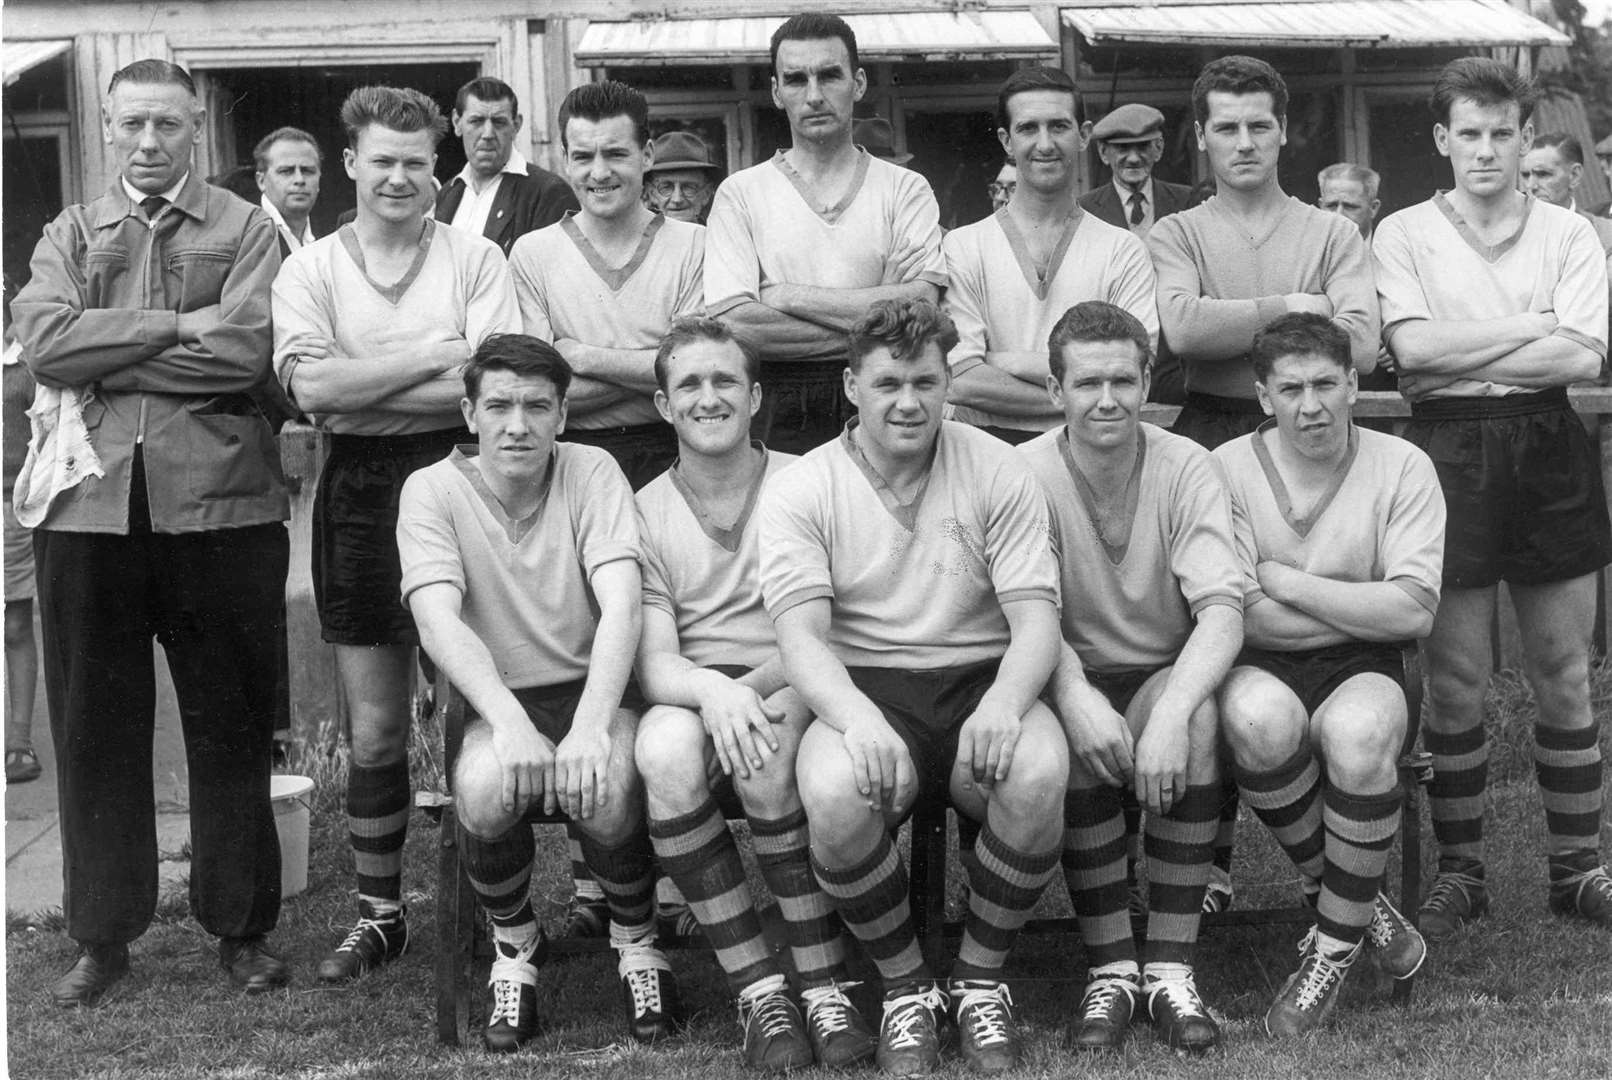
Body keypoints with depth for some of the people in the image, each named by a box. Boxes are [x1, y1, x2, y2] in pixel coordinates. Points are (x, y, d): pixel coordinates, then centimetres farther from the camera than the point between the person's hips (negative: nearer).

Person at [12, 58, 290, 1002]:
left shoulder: (246, 230, 8)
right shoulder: (69, 236, 15)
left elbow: (245, 350, -10)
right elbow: (45, 344, -4)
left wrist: (105, 359, -6)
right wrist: (178, 325, -10)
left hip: (220, 502, -2)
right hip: (92, 502, 2)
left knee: (232, 727, 6)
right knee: (96, 728, 7)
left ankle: (242, 927, 18)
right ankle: (104, 935, 19)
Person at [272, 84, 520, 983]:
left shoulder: (475, 259, 2)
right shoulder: (311, 269, 6)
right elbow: (311, 387, -10)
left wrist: (361, 384, -13)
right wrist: (434, 354, -11)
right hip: (360, 489, 2)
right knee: (376, 731, 9)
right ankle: (381, 915, 22)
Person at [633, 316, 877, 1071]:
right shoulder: (644, 514, 10)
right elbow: (653, 662, -2)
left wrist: (749, 688, -22)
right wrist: (709, 689, -26)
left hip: (795, 696, -1)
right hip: (696, 698, 1)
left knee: (764, 749, -35)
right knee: (665, 746, -33)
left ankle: (824, 984, -23)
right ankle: (759, 990, -25)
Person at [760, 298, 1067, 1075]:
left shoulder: (997, 472, 6)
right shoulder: (801, 491, 4)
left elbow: (1036, 616, -2)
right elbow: (801, 637, -8)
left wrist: (1005, 700, -25)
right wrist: (856, 718, -30)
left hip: (978, 681, 1)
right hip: (863, 689, -1)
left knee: (1037, 772, -33)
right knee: (834, 791, -35)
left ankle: (980, 978, -4)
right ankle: (905, 988, -5)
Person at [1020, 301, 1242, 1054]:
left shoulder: (1186, 468, -7)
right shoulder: (1026, 475, -8)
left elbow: (1222, 608, -18)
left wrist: (1171, 712, -37)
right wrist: (1076, 696, -39)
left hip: (1165, 673, 1)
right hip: (1074, 678, 0)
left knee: (1196, 720, -32)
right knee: (1075, 736, -34)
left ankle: (1170, 968, -22)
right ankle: (1111, 968, -19)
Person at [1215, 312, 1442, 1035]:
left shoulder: (1402, 468, 0)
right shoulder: (1227, 469, -2)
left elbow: (1414, 611, -11)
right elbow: (1237, 617, -11)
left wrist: (1286, 580, -10)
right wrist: (1368, 611, -8)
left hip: (1361, 671, 0)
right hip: (1263, 670, 0)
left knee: (1358, 731, -35)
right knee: (1259, 718, -36)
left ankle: (1335, 944, -13)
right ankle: (1358, 904, -10)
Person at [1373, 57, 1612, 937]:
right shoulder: (1405, 234, 4)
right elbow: (1413, 346, -11)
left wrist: (1460, 355, -10)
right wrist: (1533, 327, -7)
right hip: (1449, 446, -1)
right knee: (1454, 679, 3)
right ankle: (1459, 872, 16)